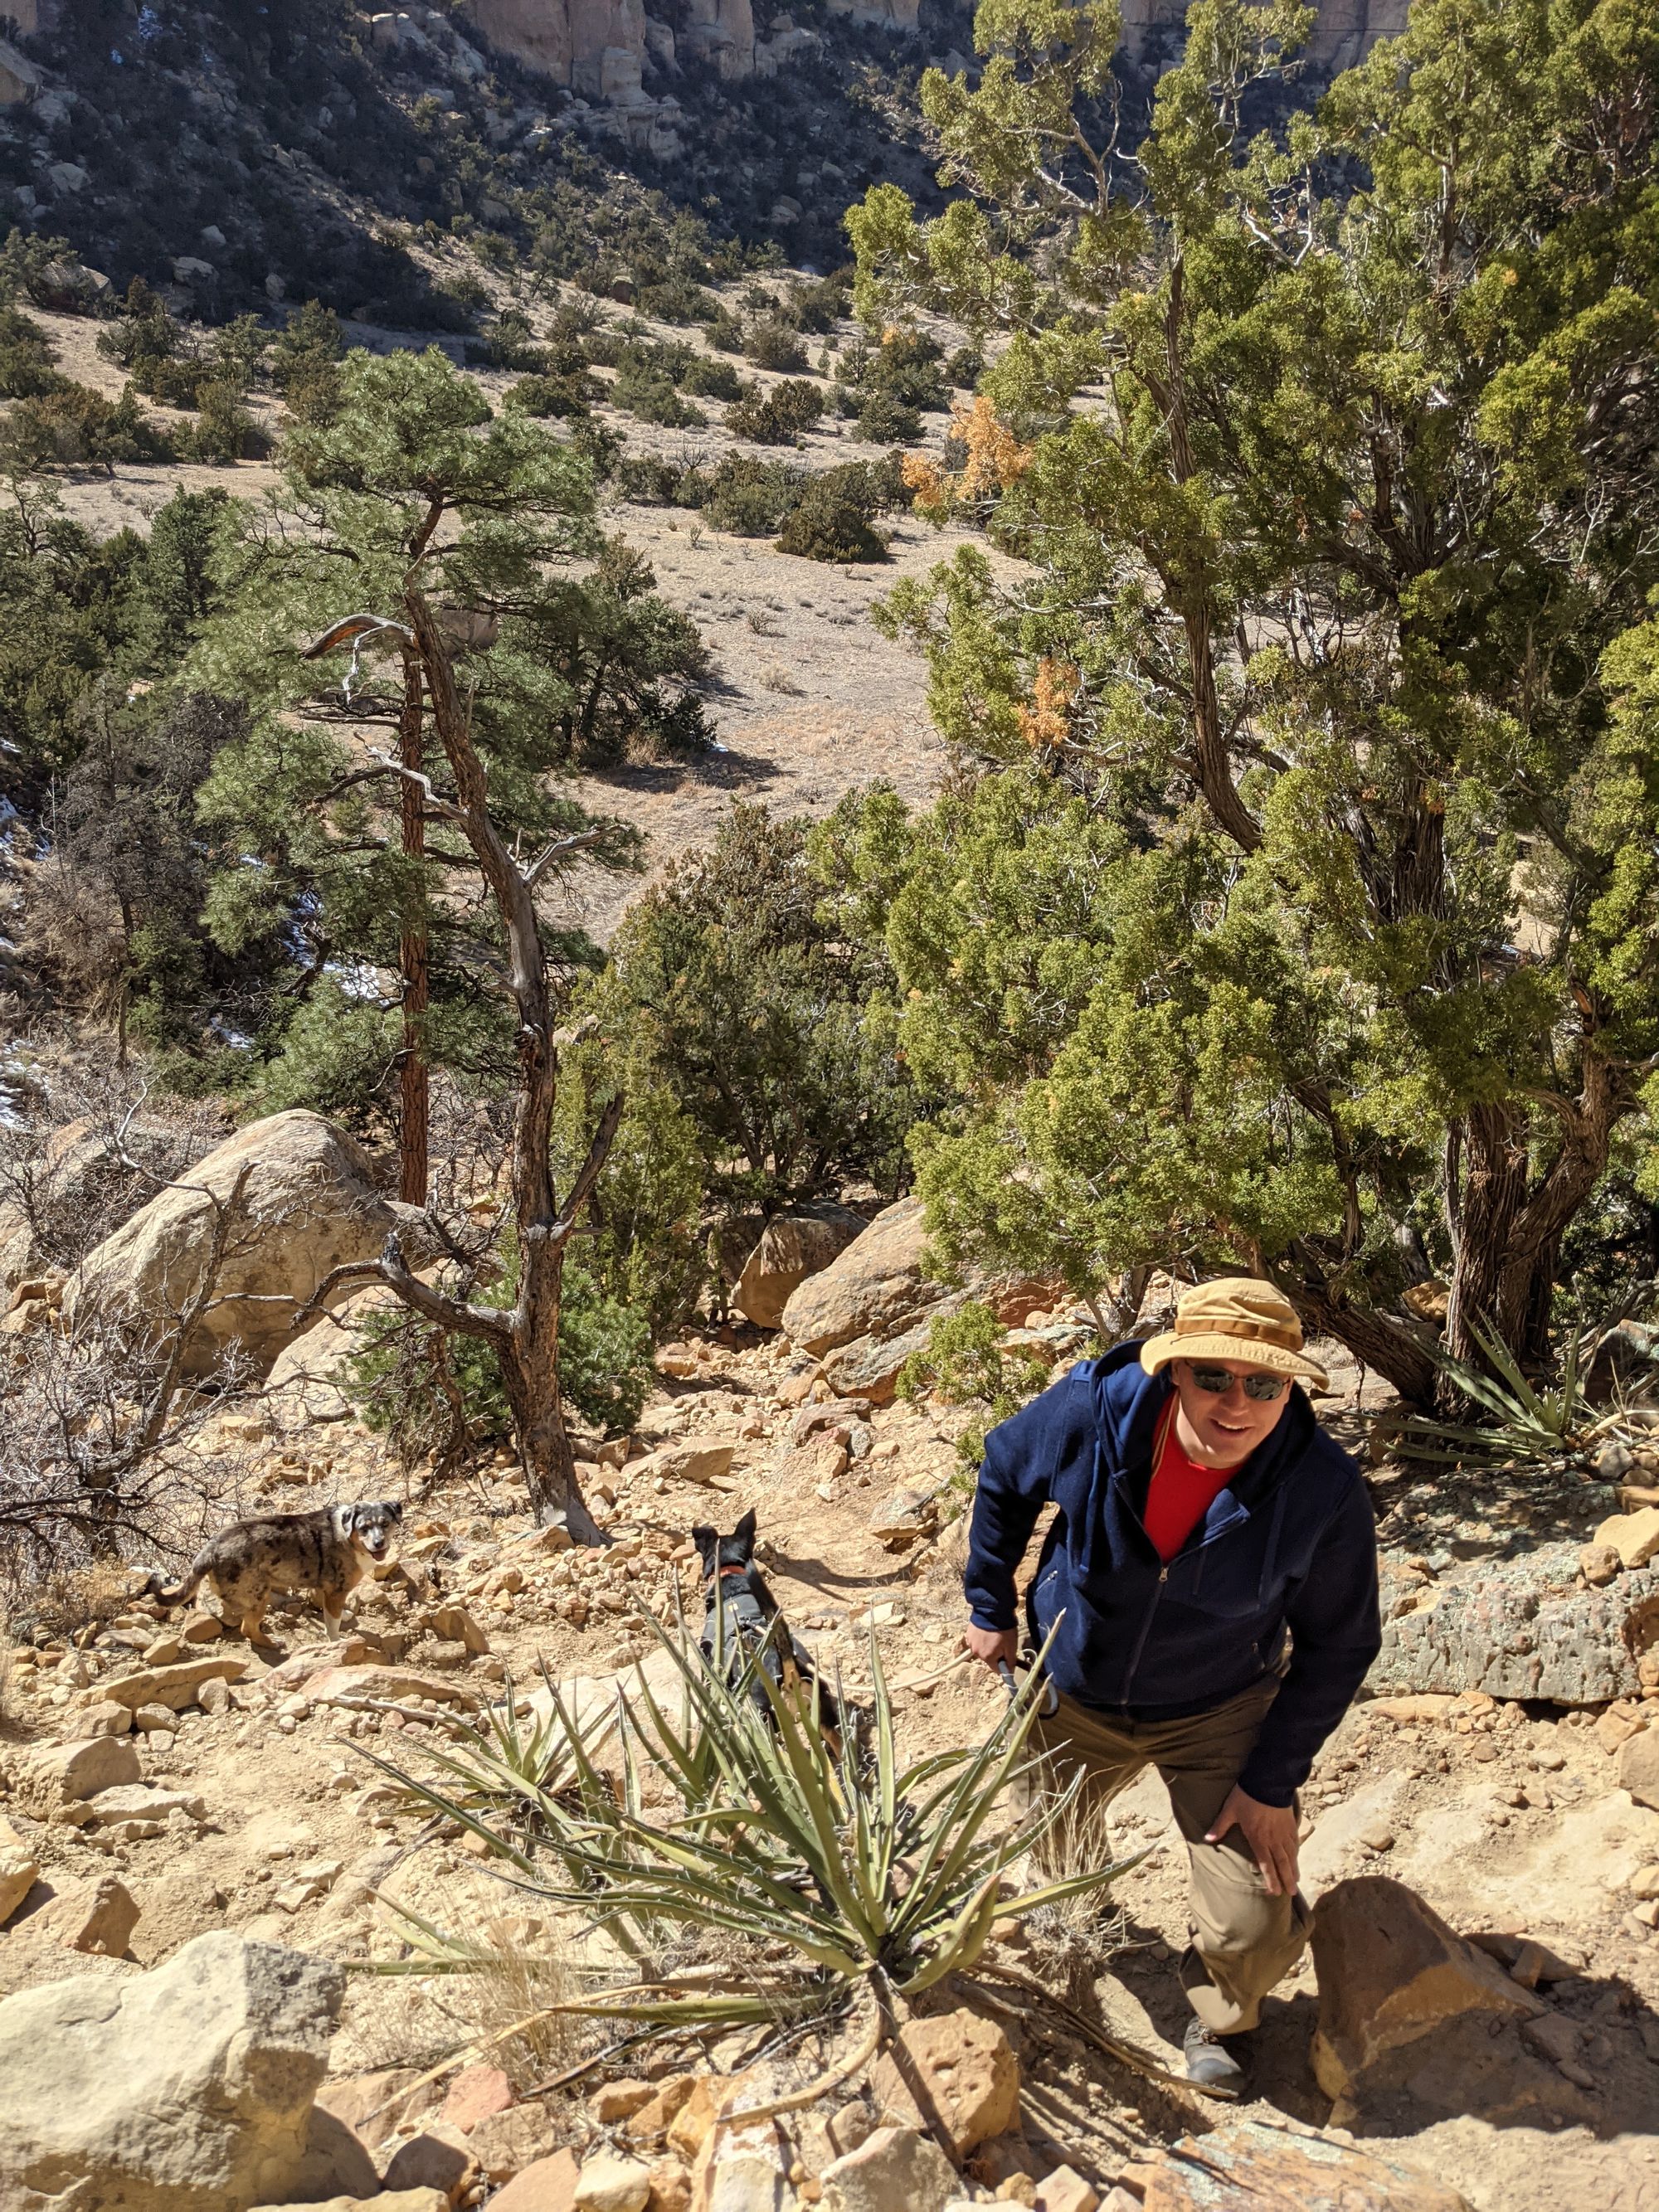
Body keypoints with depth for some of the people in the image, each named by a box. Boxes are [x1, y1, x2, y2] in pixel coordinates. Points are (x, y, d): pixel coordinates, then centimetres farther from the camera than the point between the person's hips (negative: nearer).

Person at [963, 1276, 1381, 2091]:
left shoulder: (1324, 1492, -28)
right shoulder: (1092, 1413, -29)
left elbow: (1338, 1647, -12)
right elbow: (1004, 1473, -5)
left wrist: (1274, 1781, -11)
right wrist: (989, 1607, 2)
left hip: (1221, 1715, -1)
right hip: (1073, 1695, 2)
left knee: (1253, 1928, -5)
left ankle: (1222, 2018, 33)